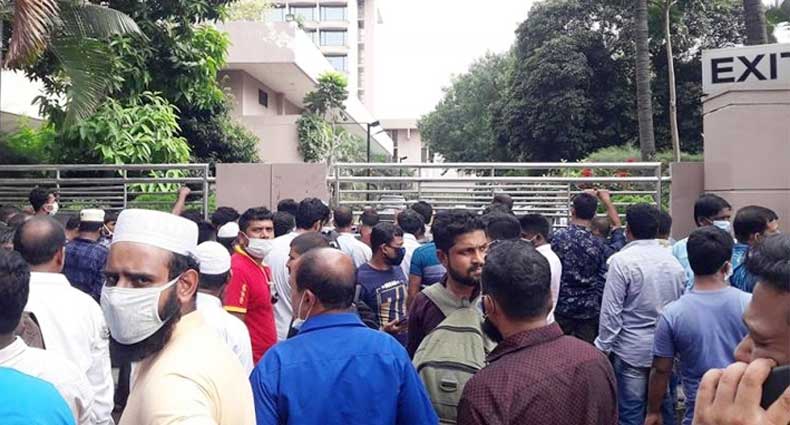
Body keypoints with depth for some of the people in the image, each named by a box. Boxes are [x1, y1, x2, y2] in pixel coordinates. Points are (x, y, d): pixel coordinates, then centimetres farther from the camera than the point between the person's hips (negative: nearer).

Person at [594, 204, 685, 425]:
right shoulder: (672, 260, 2)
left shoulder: (622, 260, -16)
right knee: (664, 407, 17)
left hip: (632, 350, -5)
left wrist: (604, 346, -5)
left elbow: (611, 310, -15)